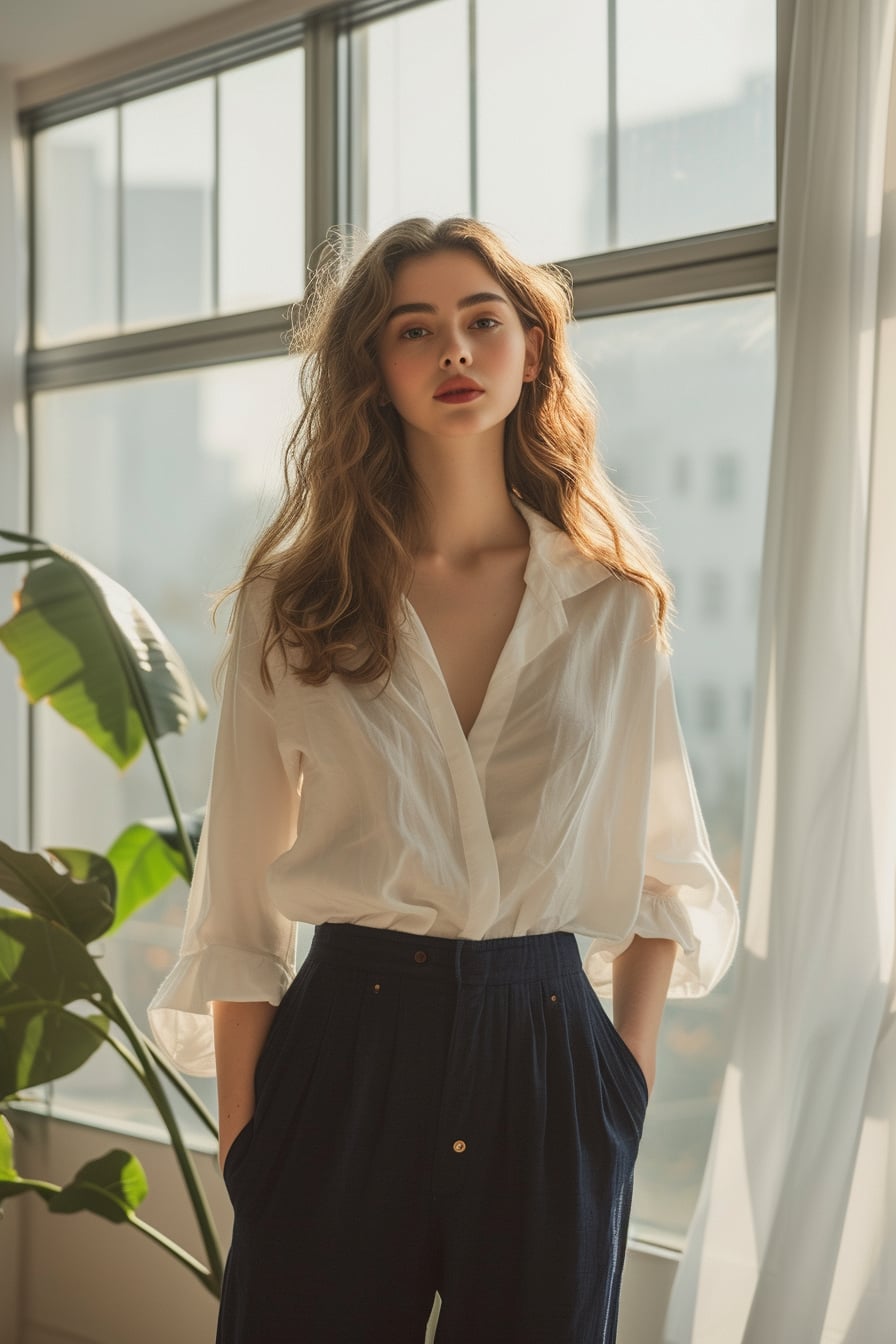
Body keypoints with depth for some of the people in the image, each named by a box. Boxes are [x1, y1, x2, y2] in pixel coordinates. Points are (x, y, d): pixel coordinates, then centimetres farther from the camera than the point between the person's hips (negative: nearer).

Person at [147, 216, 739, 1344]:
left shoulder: (612, 604, 4)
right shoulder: (291, 602, 1)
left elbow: (662, 867, 11)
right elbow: (239, 904, 2)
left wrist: (628, 1077, 2)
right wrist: (243, 1136, -2)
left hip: (546, 1058, 1)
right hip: (344, 1050, -1)